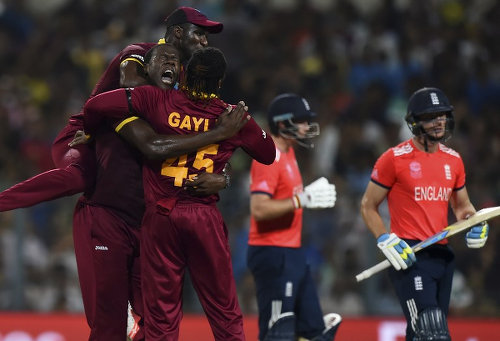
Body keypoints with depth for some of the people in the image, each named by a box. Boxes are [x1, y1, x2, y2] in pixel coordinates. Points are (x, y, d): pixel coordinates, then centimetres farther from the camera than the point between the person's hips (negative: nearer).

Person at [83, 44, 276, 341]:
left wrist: (89, 133, 13)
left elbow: (96, 104, -7)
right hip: (206, 217, 1)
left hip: (161, 216, -1)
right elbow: (269, 154, 16)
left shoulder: (157, 100, -4)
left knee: (161, 316, 5)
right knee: (225, 314, 9)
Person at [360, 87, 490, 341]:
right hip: (409, 256, -7)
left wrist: (475, 224, 4)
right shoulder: (395, 158, -5)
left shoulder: (453, 160, 12)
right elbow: (368, 206, 1)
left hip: (442, 254, 7)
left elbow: (461, 205, 26)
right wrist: (386, 241, -12)